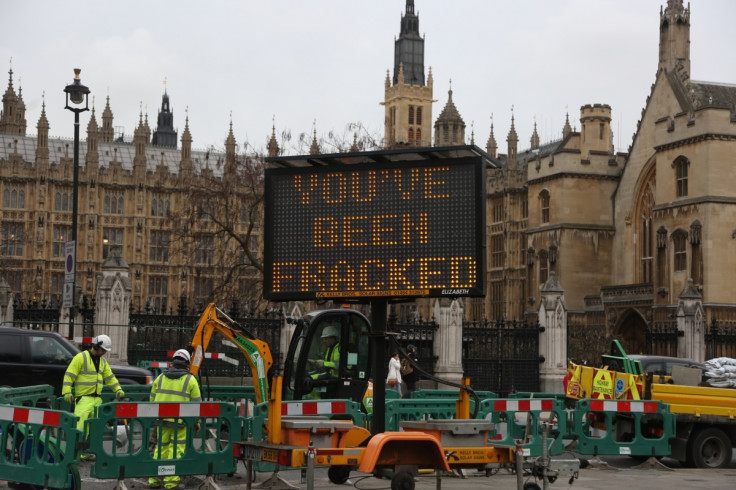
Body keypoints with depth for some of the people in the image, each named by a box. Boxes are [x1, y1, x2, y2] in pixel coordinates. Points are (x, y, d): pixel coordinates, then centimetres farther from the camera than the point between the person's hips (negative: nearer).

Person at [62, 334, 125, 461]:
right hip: (83, 398, -8)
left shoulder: (102, 361, 16)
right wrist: (67, 392, -18)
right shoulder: (81, 358, -8)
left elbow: (110, 377, 22)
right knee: (80, 424, -17)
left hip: (97, 399, 8)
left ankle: (85, 453, 11)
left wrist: (118, 389, 9)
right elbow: (69, 375, -11)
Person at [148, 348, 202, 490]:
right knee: (176, 450, 3)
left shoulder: (161, 377, 10)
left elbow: (152, 399, 13)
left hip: (161, 419, 4)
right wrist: (196, 421, 10)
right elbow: (196, 402, 0)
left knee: (160, 447, 13)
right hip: (180, 420, -4)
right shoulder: (190, 380, -1)